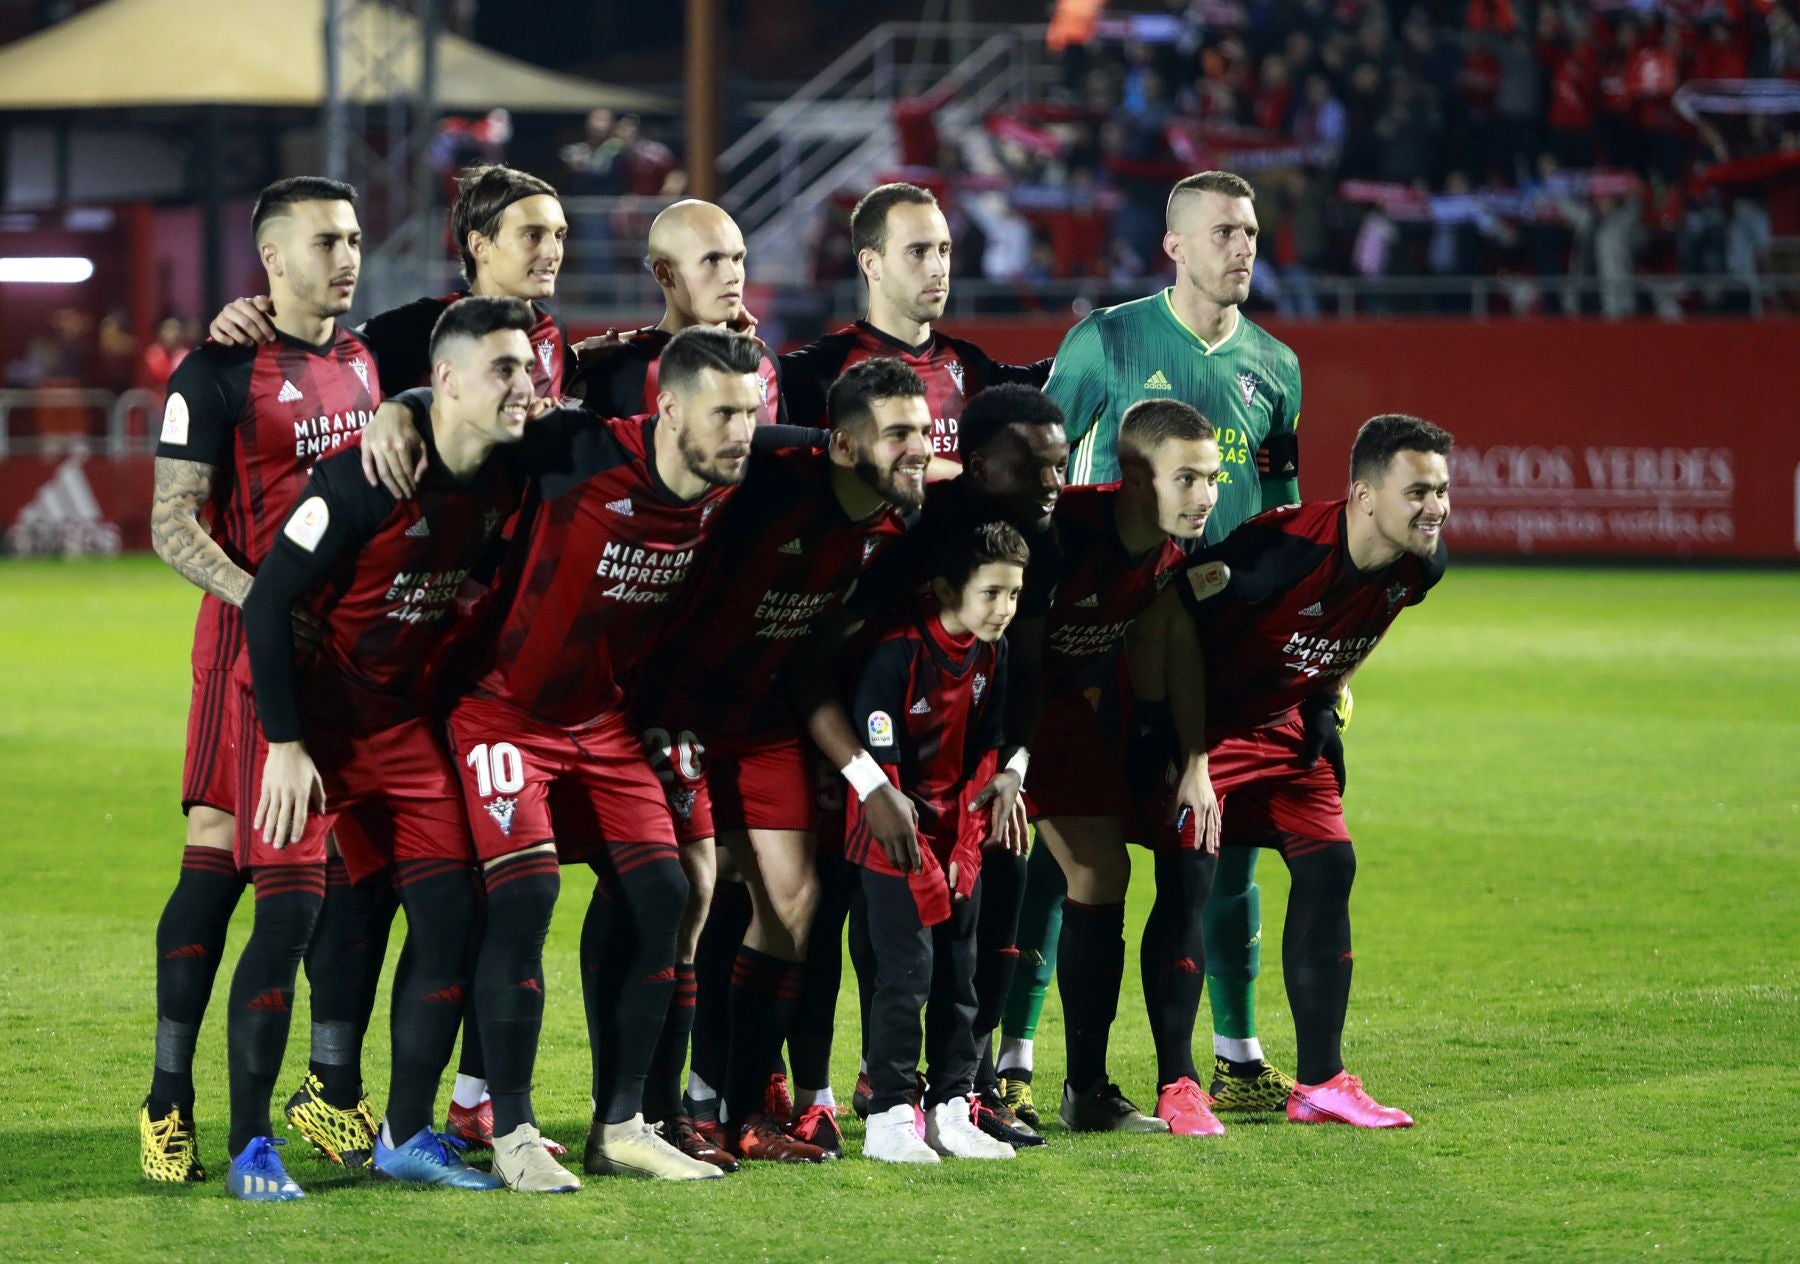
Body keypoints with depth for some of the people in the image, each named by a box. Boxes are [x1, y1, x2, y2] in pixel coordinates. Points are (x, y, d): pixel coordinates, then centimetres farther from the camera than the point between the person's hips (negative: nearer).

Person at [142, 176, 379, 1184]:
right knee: (221, 851, -10)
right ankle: (170, 1101, -7)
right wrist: (267, 603, -21)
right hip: (255, 642, -6)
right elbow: (172, 525, -9)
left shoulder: (368, 360, 13)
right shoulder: (220, 373, -6)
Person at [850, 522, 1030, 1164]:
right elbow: (877, 767, -21)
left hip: (955, 837, 7)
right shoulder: (896, 654, -22)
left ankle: (950, 1110, 13)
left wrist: (966, 849, -2)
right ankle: (889, 1118, -5)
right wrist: (919, 867, -20)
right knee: (908, 970, -11)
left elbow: (984, 757, 6)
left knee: (959, 972, 6)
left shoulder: (991, 655, -1)